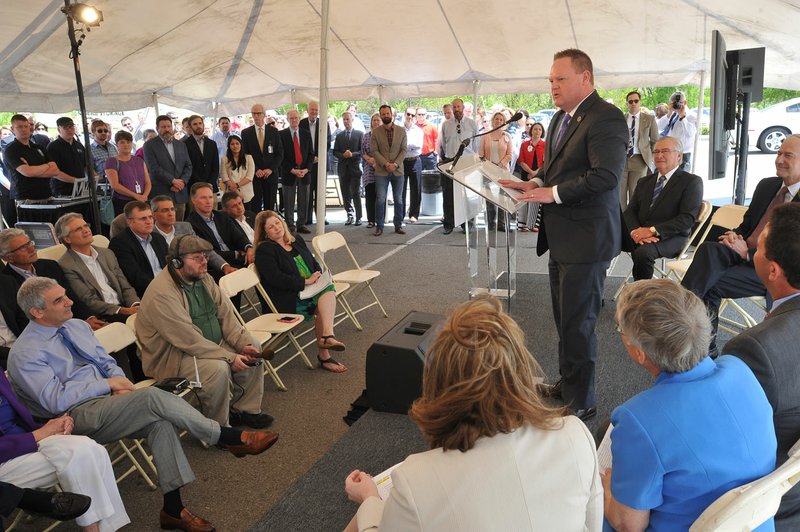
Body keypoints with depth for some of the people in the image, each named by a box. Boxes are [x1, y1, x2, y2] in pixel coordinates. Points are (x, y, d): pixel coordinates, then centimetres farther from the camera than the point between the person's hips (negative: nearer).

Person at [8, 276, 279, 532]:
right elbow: (56, 401, -16)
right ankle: (232, 438, -27)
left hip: (107, 399, 7)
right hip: (76, 418, -7)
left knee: (160, 421, -23)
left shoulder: (77, 326, 13)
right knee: (153, 397, -30)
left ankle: (173, 508, -16)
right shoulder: (24, 354, -8)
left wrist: (120, 383, -5)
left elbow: (107, 362, 17)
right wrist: (108, 384, -12)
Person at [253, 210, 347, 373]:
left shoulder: (297, 240, 20)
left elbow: (314, 262, 21)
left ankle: (327, 336, -37)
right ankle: (324, 355, -21)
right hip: (288, 301, -6)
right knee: (323, 308, -26)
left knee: (328, 289, -26)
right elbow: (277, 279, -15)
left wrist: (318, 276, -2)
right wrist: (306, 282, -16)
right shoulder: (264, 250, -3)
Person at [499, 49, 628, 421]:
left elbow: (606, 176, -25)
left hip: (585, 239, -10)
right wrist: (535, 183, 4)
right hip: (560, 237, 10)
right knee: (564, 318, 20)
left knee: (577, 323, 0)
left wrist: (552, 193, -21)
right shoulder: (561, 118, 15)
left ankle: (581, 401, 15)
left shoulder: (606, 118, -15)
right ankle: (567, 382, 37)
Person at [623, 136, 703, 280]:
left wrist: (653, 230, -20)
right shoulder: (645, 182, 21)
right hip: (640, 234, 5)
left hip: (671, 237, -5)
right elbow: (630, 211, 10)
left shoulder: (692, 181, 3)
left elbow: (688, 218, -10)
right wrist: (635, 231, -13)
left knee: (643, 252, -36)